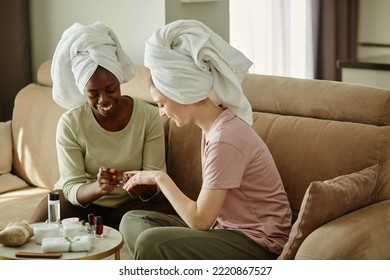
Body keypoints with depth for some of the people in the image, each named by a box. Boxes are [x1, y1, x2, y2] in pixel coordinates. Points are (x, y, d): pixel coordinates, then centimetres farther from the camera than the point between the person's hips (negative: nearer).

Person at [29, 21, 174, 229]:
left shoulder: (149, 116, -14)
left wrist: (142, 188, -38)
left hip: (129, 202, 2)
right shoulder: (70, 124, -15)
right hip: (81, 199, -1)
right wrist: (98, 187, -39)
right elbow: (71, 188, -16)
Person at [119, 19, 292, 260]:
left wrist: (160, 177, -8)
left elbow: (199, 220, -19)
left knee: (150, 242, -25)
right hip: (228, 228, 10)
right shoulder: (214, 124, 5)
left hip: (257, 243, -10)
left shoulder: (225, 139, -23)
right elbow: (207, 208, 7)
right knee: (133, 221, 2)